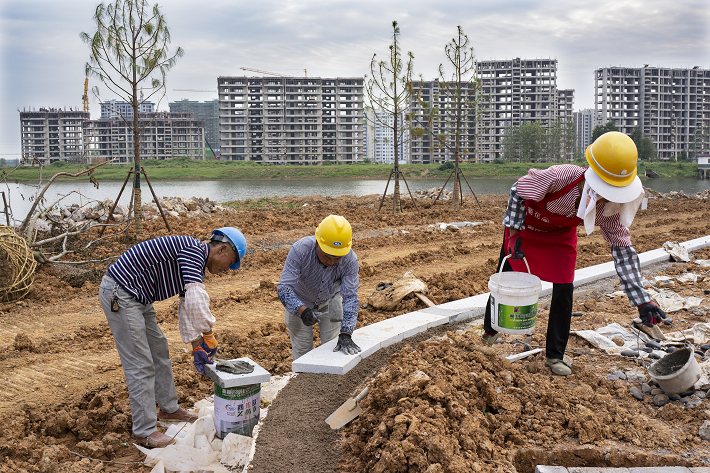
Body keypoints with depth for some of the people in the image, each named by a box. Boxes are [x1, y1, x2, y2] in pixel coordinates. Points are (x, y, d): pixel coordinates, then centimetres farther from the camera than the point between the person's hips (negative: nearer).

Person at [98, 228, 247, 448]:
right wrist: (208, 334, -19)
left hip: (136, 298, 11)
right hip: (120, 294, -11)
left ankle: (168, 409, 35)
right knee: (140, 364, -6)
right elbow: (196, 300, -31)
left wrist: (196, 345, 17)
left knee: (159, 350, 20)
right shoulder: (193, 251, -18)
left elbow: (187, 307, 20)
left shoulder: (195, 262, 14)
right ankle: (145, 432, 4)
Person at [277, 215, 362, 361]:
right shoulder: (300, 250, -36)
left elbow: (350, 297, -29)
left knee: (334, 348, 2)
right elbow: (284, 289, -36)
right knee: (302, 351, 3)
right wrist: (302, 310, -53)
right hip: (299, 303, -1)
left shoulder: (350, 260, -31)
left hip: (330, 302, 2)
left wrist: (345, 334, -39)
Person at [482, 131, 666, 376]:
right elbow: (518, 189, -24)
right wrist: (514, 232, -20)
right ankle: (490, 330, 36)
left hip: (561, 234, 3)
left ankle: (554, 356, 11)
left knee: (564, 289, -5)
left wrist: (642, 301, -23)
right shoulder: (560, 176, -42)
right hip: (526, 225, -3)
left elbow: (623, 251, -19)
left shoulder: (612, 209, -28)